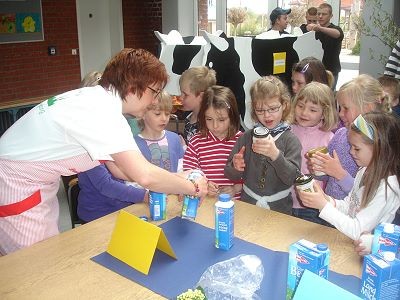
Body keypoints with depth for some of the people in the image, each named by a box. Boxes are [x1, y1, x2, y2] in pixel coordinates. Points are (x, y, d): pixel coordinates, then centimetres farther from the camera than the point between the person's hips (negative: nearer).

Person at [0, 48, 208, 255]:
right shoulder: (102, 112, -29)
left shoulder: (99, 100, 0)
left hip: (37, 181, 9)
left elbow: (118, 168, 3)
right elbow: (145, 176, -36)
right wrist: (192, 187, -19)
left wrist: (175, 179, -1)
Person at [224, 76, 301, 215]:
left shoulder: (290, 140, -3)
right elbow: (230, 175, 7)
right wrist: (235, 167, -14)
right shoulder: (246, 137, 4)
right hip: (248, 206, 2)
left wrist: (276, 154, -27)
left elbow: (292, 178, -13)